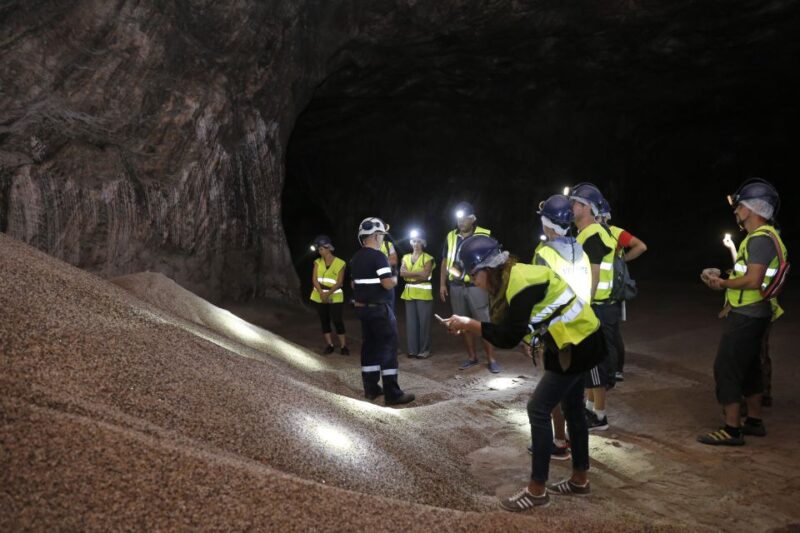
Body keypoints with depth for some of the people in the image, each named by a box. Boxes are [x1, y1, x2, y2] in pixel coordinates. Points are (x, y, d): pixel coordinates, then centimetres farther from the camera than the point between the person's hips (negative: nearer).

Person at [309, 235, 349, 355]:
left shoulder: (340, 263, -5)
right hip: (319, 297, 4)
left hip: (335, 297, -4)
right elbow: (314, 279, -4)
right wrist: (322, 293, -19)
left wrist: (328, 293, -23)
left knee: (337, 320, -6)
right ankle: (329, 345, 14)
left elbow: (339, 282, -11)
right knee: (324, 320, 7)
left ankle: (343, 346, 1)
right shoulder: (318, 262, 4)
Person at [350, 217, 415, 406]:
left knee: (369, 346, 13)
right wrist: (396, 278, -5)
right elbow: (388, 283, -24)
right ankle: (392, 394, -4)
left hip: (362, 307, 8)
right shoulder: (378, 257, -17)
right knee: (388, 348, -4)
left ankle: (371, 388, 17)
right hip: (379, 309, -8)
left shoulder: (355, 258, 10)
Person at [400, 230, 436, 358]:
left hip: (423, 293, -5)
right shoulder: (406, 257, 13)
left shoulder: (428, 258, -2)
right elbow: (402, 273, -1)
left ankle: (424, 350, 3)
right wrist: (418, 273, -10)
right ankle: (413, 349, 11)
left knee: (424, 321, -4)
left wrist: (409, 272, -8)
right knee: (411, 321, 5)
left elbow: (425, 275, -13)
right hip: (409, 293, 5)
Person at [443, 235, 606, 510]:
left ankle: (536, 490, 1)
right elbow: (508, 326, 8)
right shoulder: (512, 278, 4)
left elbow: (509, 338, -25)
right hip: (577, 339, 11)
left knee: (539, 409, -8)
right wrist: (471, 325, -1)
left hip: (577, 344, -11)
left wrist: (469, 324, -20)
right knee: (572, 408, 20)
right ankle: (579, 480, 35)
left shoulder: (522, 284, -26)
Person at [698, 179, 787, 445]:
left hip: (746, 317, -10)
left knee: (726, 369, -7)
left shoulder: (761, 239, -20)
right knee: (749, 368, 17)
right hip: (750, 314, 11)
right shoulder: (762, 236, 14)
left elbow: (753, 281, -27)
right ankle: (754, 421, 27)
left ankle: (732, 429, -2)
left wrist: (722, 283, -14)